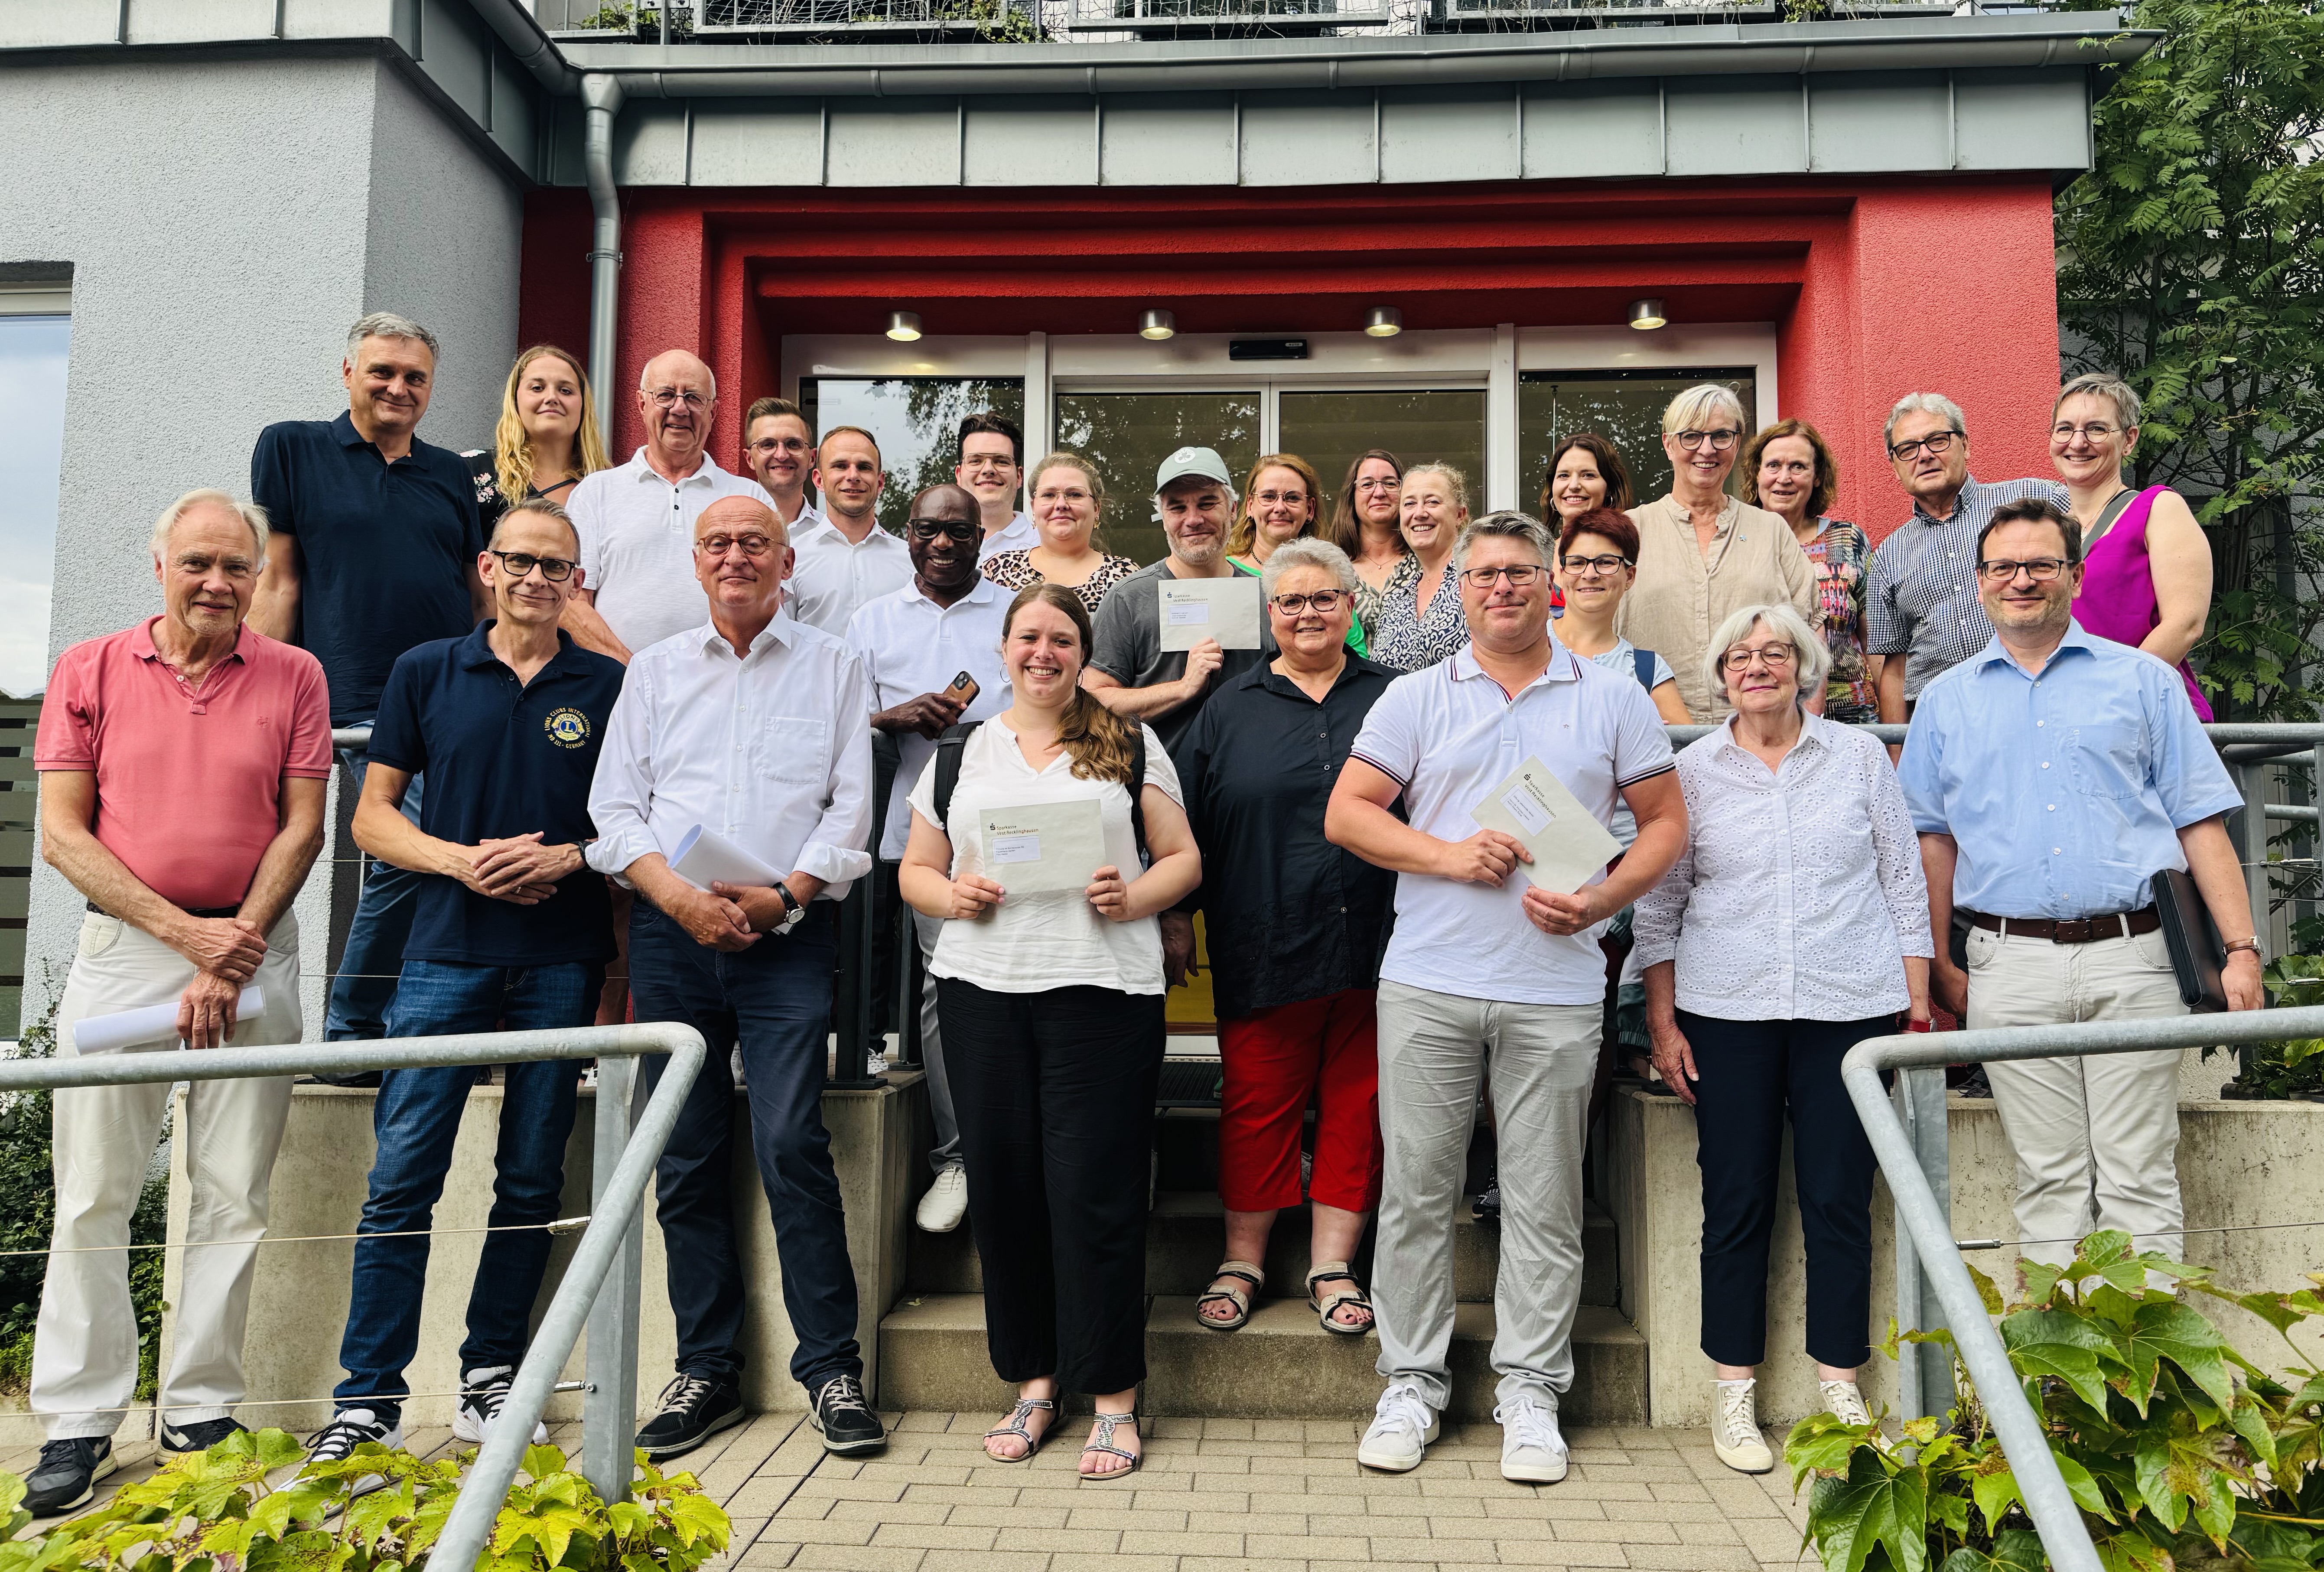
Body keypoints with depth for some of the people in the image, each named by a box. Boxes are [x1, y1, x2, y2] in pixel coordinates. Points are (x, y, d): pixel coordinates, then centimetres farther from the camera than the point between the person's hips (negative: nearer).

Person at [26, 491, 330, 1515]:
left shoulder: (293, 676, 5)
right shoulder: (88, 671, 6)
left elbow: (301, 828, 2)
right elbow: (62, 834, 2)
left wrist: (231, 955, -6)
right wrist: (183, 930, -9)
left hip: (252, 954, 0)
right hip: (121, 946, 0)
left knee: (235, 1196, 2)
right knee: (93, 1193, 1)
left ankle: (201, 1412, 13)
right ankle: (79, 1421, 11)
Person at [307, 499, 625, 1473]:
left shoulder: (607, 688, 7)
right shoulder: (426, 673, 9)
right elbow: (374, 815, 8)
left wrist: (569, 857, -11)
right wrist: (462, 860, -9)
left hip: (562, 960, 0)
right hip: (447, 952, 0)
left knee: (531, 1179, 6)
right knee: (403, 1174, -3)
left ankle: (491, 1376, 19)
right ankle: (368, 1395, 6)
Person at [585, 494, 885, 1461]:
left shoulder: (832, 666, 10)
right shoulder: (655, 670, 15)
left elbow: (851, 807, 3)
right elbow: (615, 807, 7)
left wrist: (783, 895, -11)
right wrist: (682, 897, -9)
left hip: (788, 936, -2)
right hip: (671, 934, 3)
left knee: (792, 1145, -9)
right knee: (685, 1156, 5)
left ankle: (830, 1365, 3)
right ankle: (707, 1371, 16)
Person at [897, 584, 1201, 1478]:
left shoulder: (1129, 745, 9)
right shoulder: (959, 754, 15)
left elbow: (1183, 858, 7)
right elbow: (916, 869, 16)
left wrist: (1134, 898, -13)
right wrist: (952, 894, -6)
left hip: (1103, 989, -3)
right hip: (982, 990, 3)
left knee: (1095, 1192, -3)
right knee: (1001, 1185, 5)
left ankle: (1114, 1396, 8)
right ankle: (1034, 1379, 21)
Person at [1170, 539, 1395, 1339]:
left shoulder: (1391, 700, 9)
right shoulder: (1232, 709, 8)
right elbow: (1187, 823, 9)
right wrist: (1176, 914, 4)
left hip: (1371, 945, 1)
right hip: (1264, 950, 0)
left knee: (1358, 1101, 6)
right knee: (1257, 1102, 4)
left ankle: (1332, 1264, 17)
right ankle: (1242, 1261, 18)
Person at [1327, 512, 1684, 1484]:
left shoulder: (1612, 700, 8)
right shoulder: (1415, 698, 8)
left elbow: (1665, 821, 8)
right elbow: (1346, 814, 3)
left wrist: (1600, 901, -8)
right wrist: (1449, 856, -10)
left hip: (1555, 990, 0)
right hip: (1428, 982, 1)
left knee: (1544, 1201, 6)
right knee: (1415, 1188, 6)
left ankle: (1530, 1390, 19)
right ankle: (1411, 1382, 20)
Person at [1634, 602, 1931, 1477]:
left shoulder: (1860, 757, 7)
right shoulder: (1693, 771, 6)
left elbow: (1905, 882, 9)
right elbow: (1659, 904, 8)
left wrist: (1919, 1009, 5)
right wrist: (1662, 1022, 3)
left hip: (1851, 1009, 0)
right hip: (1727, 1011, 0)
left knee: (1840, 1198, 3)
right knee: (1736, 1200, 2)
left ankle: (1841, 1390, 16)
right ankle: (1735, 1395, 13)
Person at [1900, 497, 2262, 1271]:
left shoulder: (2142, 680, 10)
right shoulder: (1946, 700, 13)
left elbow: (2200, 823, 5)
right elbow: (1934, 838, 12)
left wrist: (2241, 949, -3)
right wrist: (1939, 964, 5)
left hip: (2131, 956, -1)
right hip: (2011, 969, 1)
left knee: (2140, 1182, 1)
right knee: (2048, 1180, 6)